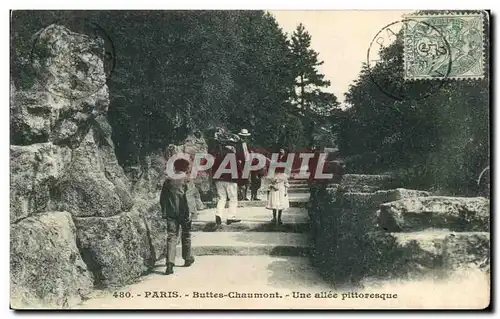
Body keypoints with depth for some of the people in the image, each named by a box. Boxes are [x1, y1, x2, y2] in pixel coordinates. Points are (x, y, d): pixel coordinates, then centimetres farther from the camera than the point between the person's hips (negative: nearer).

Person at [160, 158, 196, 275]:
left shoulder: (168, 181, 6)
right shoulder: (187, 181, -6)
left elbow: (162, 198, 9)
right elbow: (187, 197, -16)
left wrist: (164, 211, 18)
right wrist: (189, 212, -15)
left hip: (171, 213, 2)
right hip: (184, 212, -2)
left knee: (171, 237, -1)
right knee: (186, 235, 16)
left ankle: (170, 263, -16)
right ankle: (187, 259, 30)